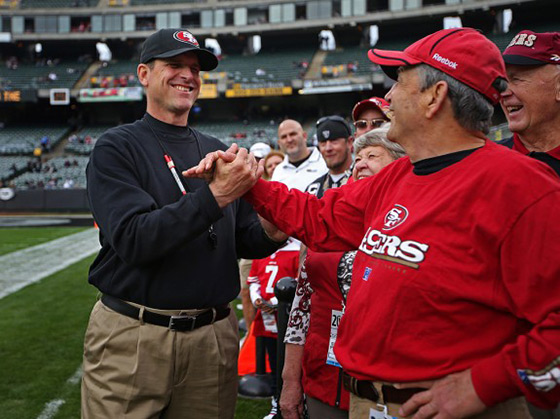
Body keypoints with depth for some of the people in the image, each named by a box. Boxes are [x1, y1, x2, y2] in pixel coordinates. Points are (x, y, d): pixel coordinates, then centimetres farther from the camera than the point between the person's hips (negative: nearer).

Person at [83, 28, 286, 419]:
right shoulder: (116, 148, -4)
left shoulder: (218, 152, 9)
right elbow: (132, 240, -18)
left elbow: (243, 241, 11)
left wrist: (270, 233, -12)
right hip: (131, 338, -4)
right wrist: (215, 195, -26)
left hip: (213, 337, 4)